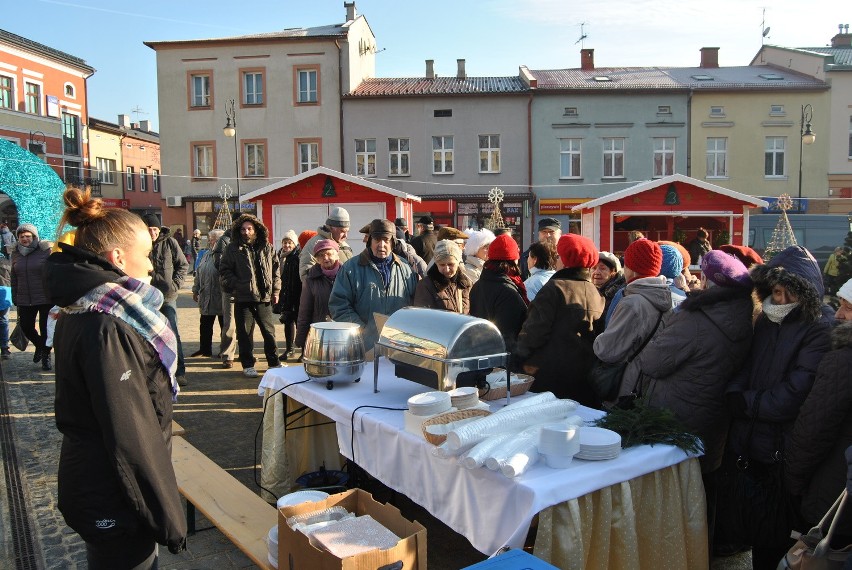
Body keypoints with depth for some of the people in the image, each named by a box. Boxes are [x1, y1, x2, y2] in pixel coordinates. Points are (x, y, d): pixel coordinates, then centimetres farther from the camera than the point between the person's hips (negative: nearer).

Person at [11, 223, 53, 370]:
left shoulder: (46, 251, -8)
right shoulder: (16, 254, 7)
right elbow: (14, 279, 13)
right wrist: (15, 299, 12)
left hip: (46, 299, -4)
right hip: (25, 301, 4)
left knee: (45, 328, 4)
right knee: (26, 326, 6)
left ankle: (46, 356, 23)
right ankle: (39, 345, 36)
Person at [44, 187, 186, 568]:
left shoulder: (80, 312, 6)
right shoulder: (105, 329, -25)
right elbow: (131, 436, -26)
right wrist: (169, 518, -18)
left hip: (89, 481, 9)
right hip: (113, 504, -9)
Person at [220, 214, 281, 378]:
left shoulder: (267, 248, 8)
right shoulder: (233, 249, 1)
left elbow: (276, 270, 11)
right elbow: (225, 271, 1)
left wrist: (275, 290, 5)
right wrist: (235, 286, -11)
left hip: (264, 297, 2)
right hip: (243, 298, -2)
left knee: (269, 331, 10)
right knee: (245, 333, 4)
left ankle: (274, 362, 23)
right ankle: (248, 365, 15)